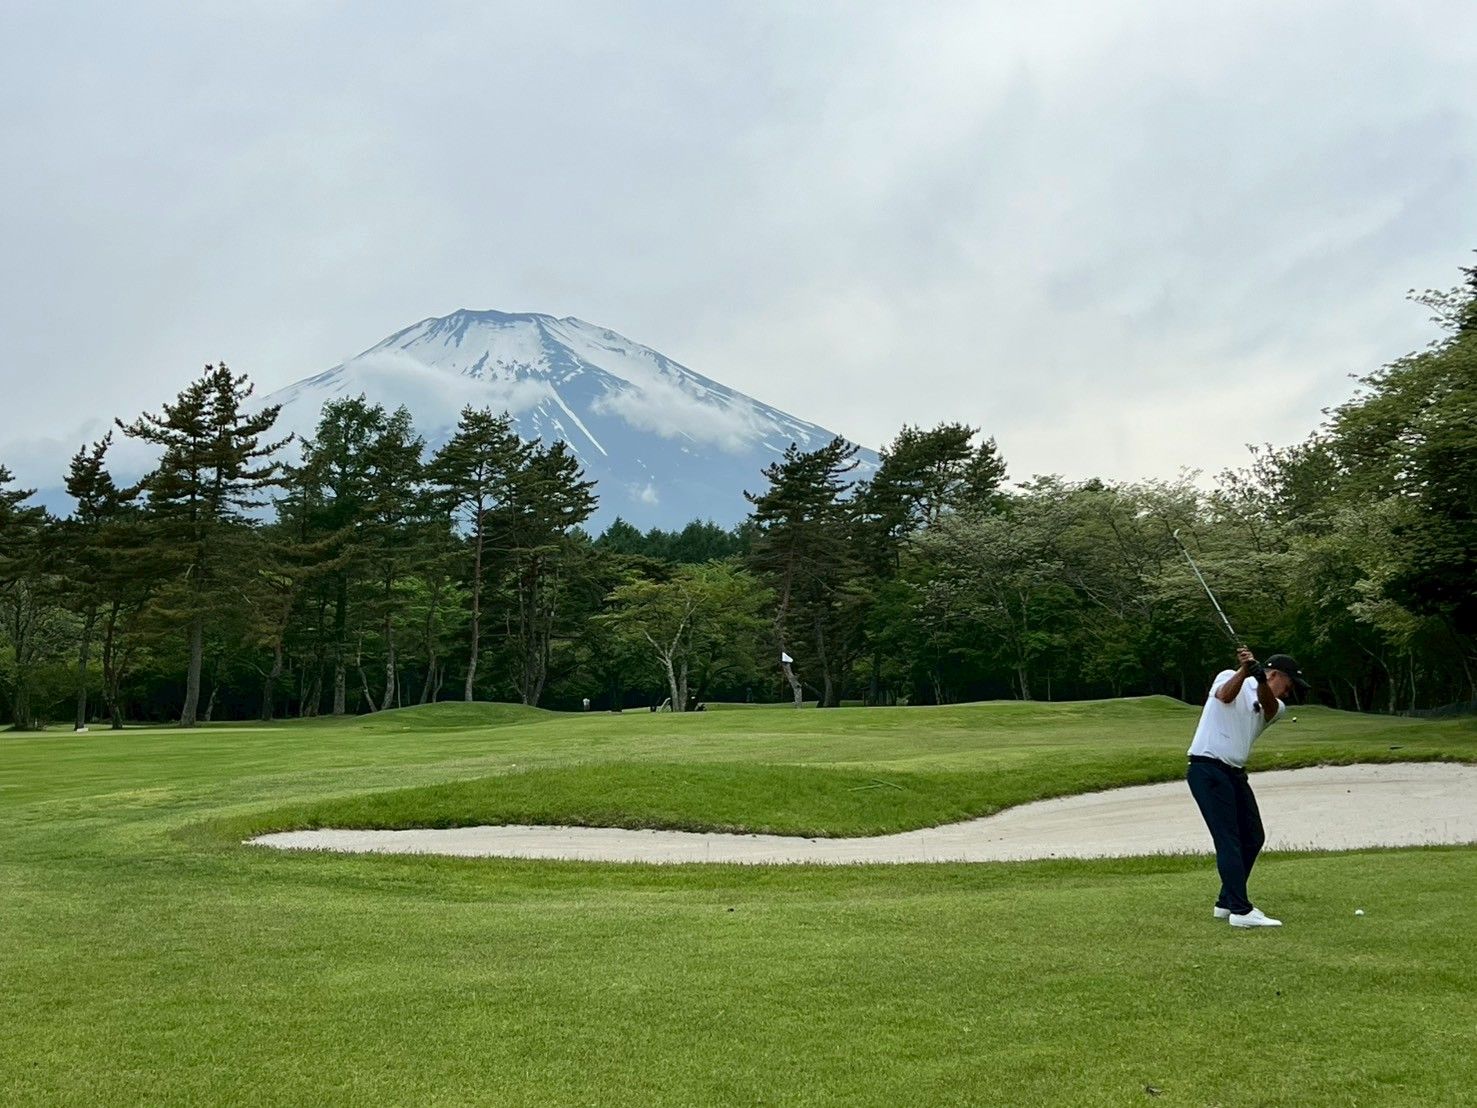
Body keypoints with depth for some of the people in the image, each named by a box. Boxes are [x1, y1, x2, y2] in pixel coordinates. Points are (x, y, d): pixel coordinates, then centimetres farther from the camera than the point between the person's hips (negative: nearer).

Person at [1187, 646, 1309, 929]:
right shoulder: (1229, 677, 2)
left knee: (1253, 838, 12)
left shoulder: (1275, 707, 14)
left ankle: (1227, 903, 23)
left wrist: (1258, 675, -33)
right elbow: (1225, 695, -22)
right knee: (1228, 839, -12)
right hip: (1207, 770, -8)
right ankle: (1241, 911, -13)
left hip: (1235, 773, 8)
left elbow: (1267, 703, -12)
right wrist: (1245, 670, -39)